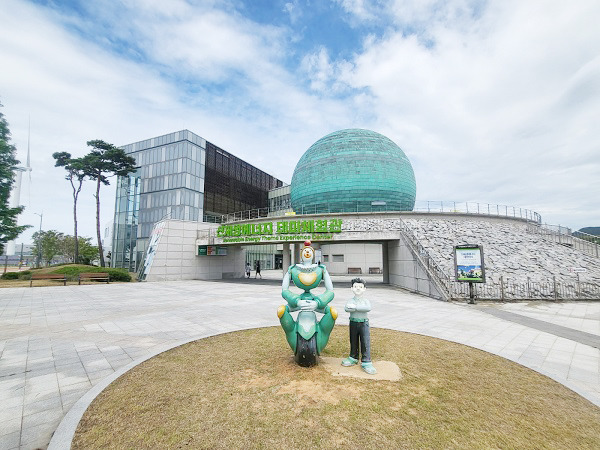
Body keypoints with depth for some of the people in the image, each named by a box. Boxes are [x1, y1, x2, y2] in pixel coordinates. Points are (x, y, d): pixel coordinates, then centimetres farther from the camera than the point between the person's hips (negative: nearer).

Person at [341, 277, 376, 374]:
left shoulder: (366, 301, -1)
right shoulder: (351, 300, -3)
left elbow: (368, 308, -23)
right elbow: (347, 309, -22)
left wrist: (355, 307, -27)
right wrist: (360, 308, -28)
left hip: (364, 323, -1)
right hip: (353, 323, 1)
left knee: (365, 343, -3)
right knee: (353, 342, 14)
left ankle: (366, 362, 7)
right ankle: (353, 358, 33)